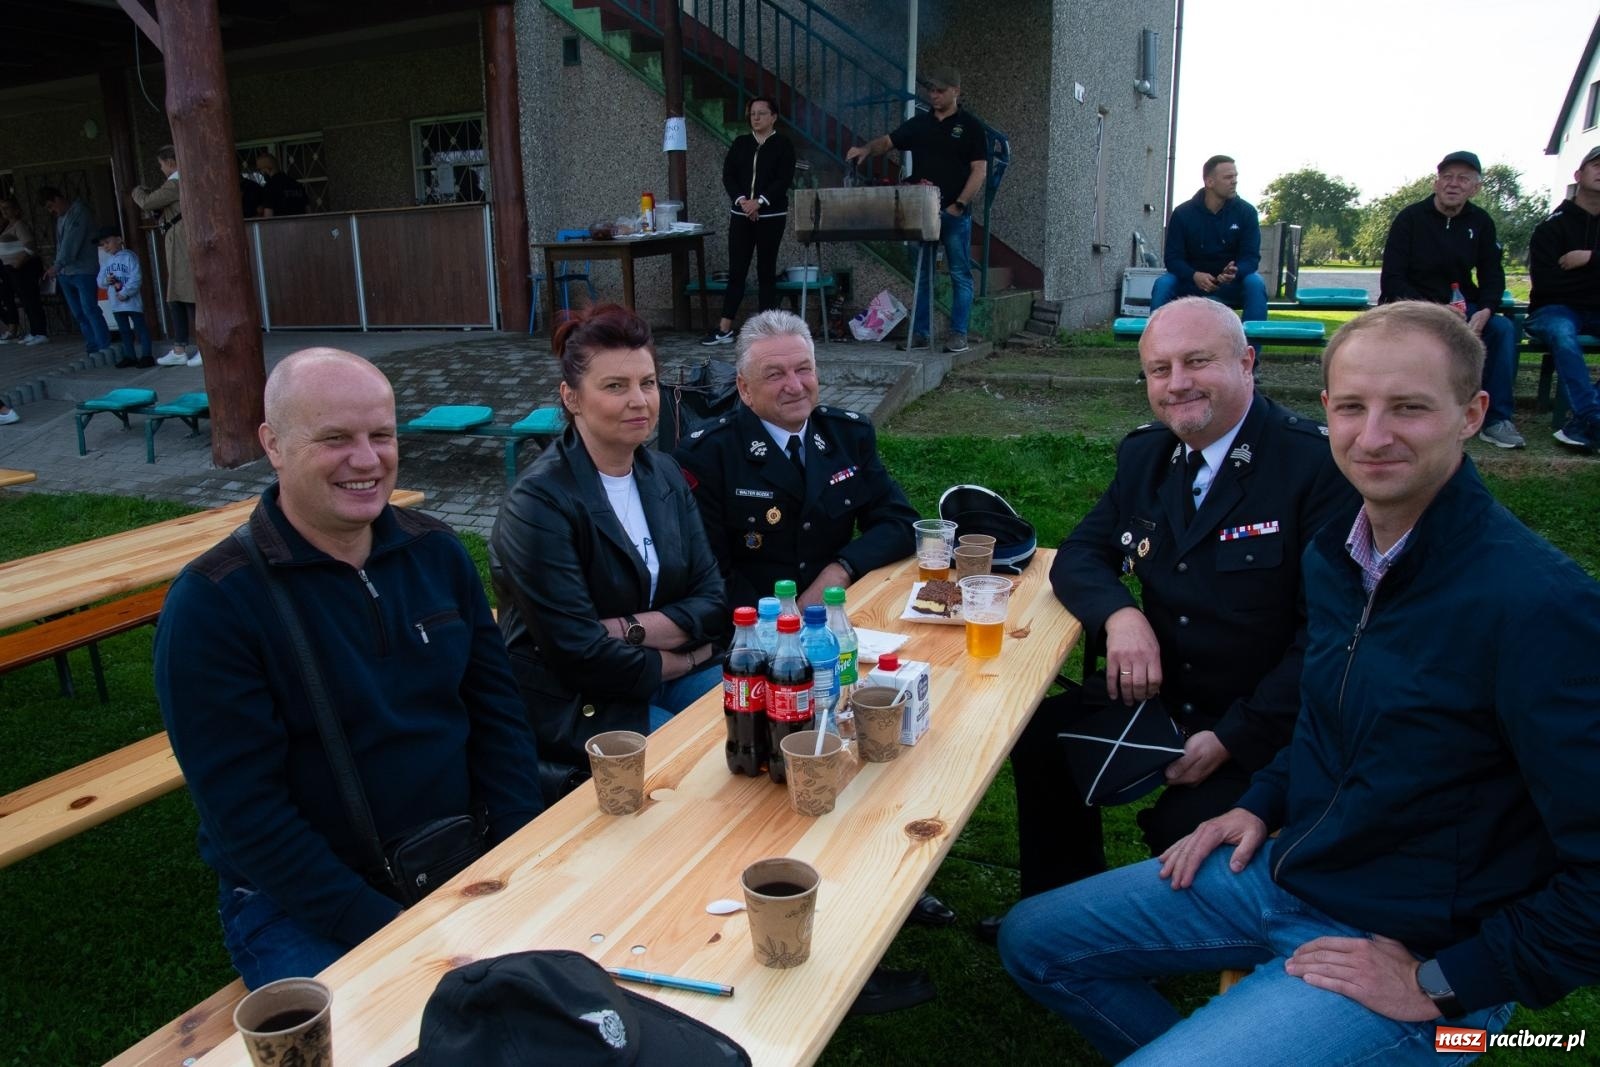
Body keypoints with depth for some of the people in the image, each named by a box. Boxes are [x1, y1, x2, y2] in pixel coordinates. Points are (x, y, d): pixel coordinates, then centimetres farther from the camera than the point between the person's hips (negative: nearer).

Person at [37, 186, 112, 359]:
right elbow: (60, 245, 17)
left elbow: (72, 241, -17)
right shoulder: (60, 217, 18)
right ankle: (93, 348, 6)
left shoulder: (78, 212, -7)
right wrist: (58, 268, 8)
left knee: (89, 309, -12)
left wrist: (58, 265, -23)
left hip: (83, 271, -8)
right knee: (78, 314, 4)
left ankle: (105, 347, -9)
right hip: (65, 272, 8)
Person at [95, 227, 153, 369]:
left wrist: (125, 293, -19)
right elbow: (99, 281, 15)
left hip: (132, 301, -7)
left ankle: (146, 356, -1)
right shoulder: (106, 263, 15)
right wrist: (106, 280, -8)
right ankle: (129, 356, 17)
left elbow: (136, 278, -14)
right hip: (116, 304, 7)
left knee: (140, 328, -3)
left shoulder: (129, 257, -5)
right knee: (124, 331, 11)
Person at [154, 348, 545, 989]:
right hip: (296, 905, -4)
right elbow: (245, 810, -15)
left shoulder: (436, 551, 2)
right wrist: (385, 928, -20)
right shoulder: (209, 604, -14)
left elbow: (496, 710, 4)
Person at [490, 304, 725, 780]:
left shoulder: (664, 475, 3)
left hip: (663, 679, 6)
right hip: (573, 705, -6)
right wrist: (683, 659, -8)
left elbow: (711, 602, 1)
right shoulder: (539, 503, -18)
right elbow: (579, 656, -20)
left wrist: (629, 629, -16)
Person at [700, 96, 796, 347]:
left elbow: (784, 180, -10)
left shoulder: (784, 145, 1)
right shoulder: (740, 143, 11)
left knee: (766, 271, 1)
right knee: (736, 271, 1)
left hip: (771, 216, -3)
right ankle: (725, 329, 2)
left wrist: (759, 201, -19)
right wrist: (741, 200, -12)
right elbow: (727, 175, 5)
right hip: (740, 215, 3)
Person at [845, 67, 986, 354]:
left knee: (960, 274, -1)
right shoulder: (919, 123, 13)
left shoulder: (969, 126, 1)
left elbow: (979, 170, -4)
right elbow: (888, 141, 11)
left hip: (955, 213, -4)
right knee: (921, 274, 7)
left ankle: (958, 334, 4)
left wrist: (959, 205, -13)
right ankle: (920, 333, 13)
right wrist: (867, 149, -12)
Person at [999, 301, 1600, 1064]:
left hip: (1408, 950, -7)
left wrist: (1442, 985, -19)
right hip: (1285, 871, 8)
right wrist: (1263, 803, 6)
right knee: (1033, 940, 10)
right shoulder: (1333, 550, 0)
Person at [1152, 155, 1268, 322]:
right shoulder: (1182, 213, -7)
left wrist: (1235, 272, -34)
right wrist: (1194, 276, -30)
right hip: (1192, 281, 0)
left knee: (1255, 283, -29)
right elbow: (1173, 258, -8)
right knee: (1162, 284, -26)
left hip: (1233, 284, 0)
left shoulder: (1246, 211, -6)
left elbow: (1251, 257, -9)